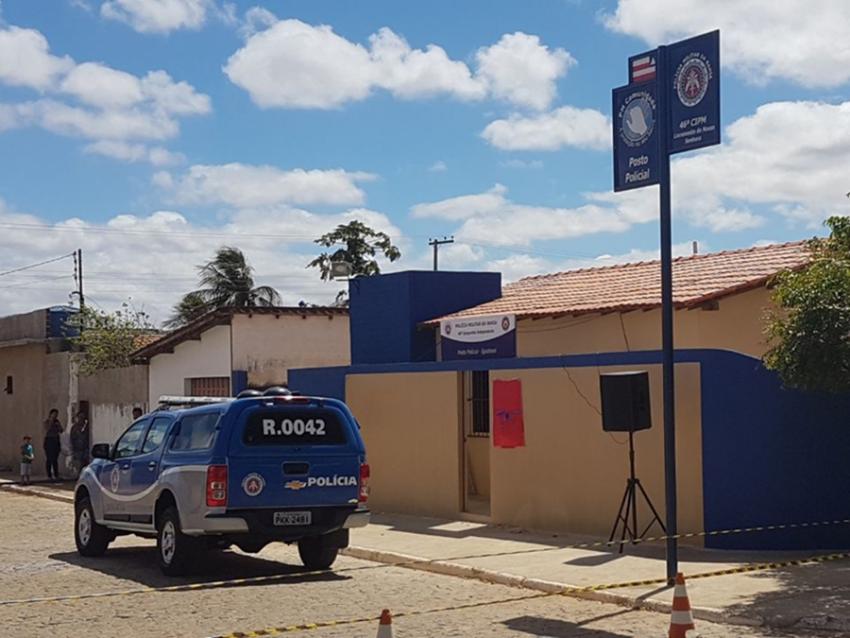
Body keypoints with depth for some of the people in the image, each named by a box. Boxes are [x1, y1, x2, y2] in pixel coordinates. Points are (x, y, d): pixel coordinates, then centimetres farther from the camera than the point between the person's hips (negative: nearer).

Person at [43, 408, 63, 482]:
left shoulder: (57, 421, 11)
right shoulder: (46, 421, -2)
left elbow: (61, 431, 6)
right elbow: (47, 430, -15)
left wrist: (58, 425, -11)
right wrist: (50, 423, -18)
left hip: (56, 441, 5)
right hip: (49, 440, -4)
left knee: (55, 459, 3)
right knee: (49, 459, -5)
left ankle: (56, 475, 3)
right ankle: (49, 475, -4)